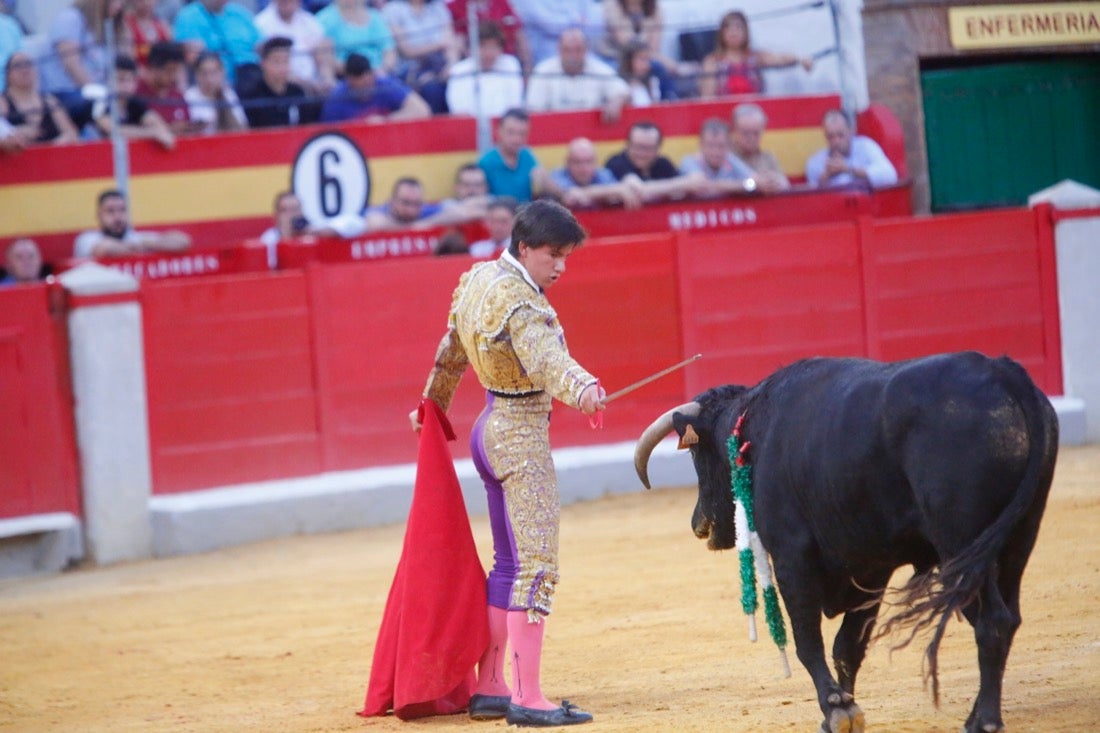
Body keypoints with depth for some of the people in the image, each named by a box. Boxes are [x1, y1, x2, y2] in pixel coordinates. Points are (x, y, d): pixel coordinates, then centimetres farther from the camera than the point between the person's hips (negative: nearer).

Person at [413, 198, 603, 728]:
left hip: (492, 430, 10)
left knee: (509, 565, 16)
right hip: (522, 433, -10)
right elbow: (544, 355, -37)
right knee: (538, 566, -11)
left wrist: (434, 406, 37)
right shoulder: (519, 297, -19)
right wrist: (580, 387, -55)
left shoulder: (477, 278, 9)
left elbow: (451, 350, 23)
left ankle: (488, 689, 21)